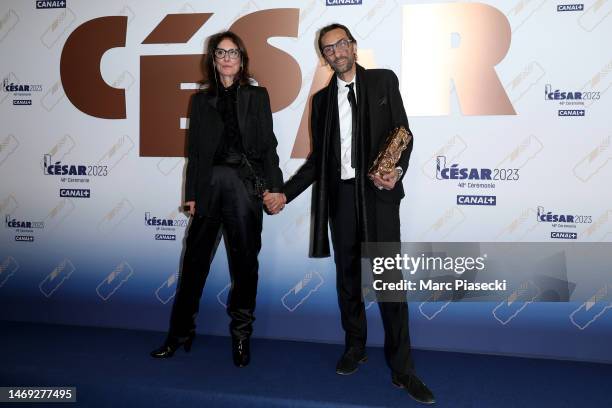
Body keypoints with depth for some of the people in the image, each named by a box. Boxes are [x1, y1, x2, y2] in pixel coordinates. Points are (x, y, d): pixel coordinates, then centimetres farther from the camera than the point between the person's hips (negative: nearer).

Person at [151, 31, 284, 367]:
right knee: (195, 259, 3)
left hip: (246, 184, -1)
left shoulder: (257, 96, 11)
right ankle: (180, 333, 17)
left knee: (245, 261, 3)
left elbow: (268, 144, 5)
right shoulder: (201, 100, 15)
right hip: (209, 184, 2)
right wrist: (191, 194, 5)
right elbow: (194, 150, 12)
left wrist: (274, 186, -4)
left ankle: (241, 335, 17)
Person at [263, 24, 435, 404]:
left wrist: (397, 171, -17)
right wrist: (285, 193, 6)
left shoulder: (384, 81, 7)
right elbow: (318, 158, 14)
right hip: (341, 195, 3)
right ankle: (355, 348, 27)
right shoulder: (322, 99, 14)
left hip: (378, 193, -3)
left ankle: (402, 368, 4)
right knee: (348, 277, 10)